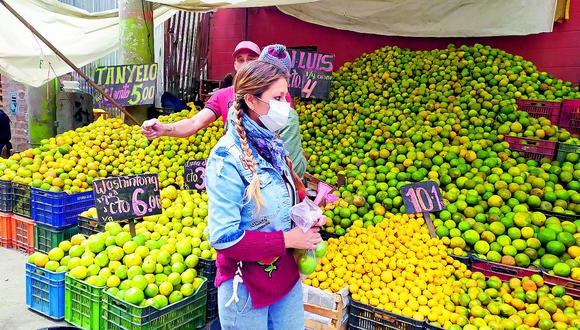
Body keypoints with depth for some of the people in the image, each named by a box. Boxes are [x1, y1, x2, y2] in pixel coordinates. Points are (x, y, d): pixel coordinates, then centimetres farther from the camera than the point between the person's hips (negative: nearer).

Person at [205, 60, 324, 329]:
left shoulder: (271, 146, 1)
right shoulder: (228, 158, -23)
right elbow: (223, 237, -25)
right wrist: (287, 239, -21)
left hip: (288, 274, 7)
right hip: (246, 285, -7)